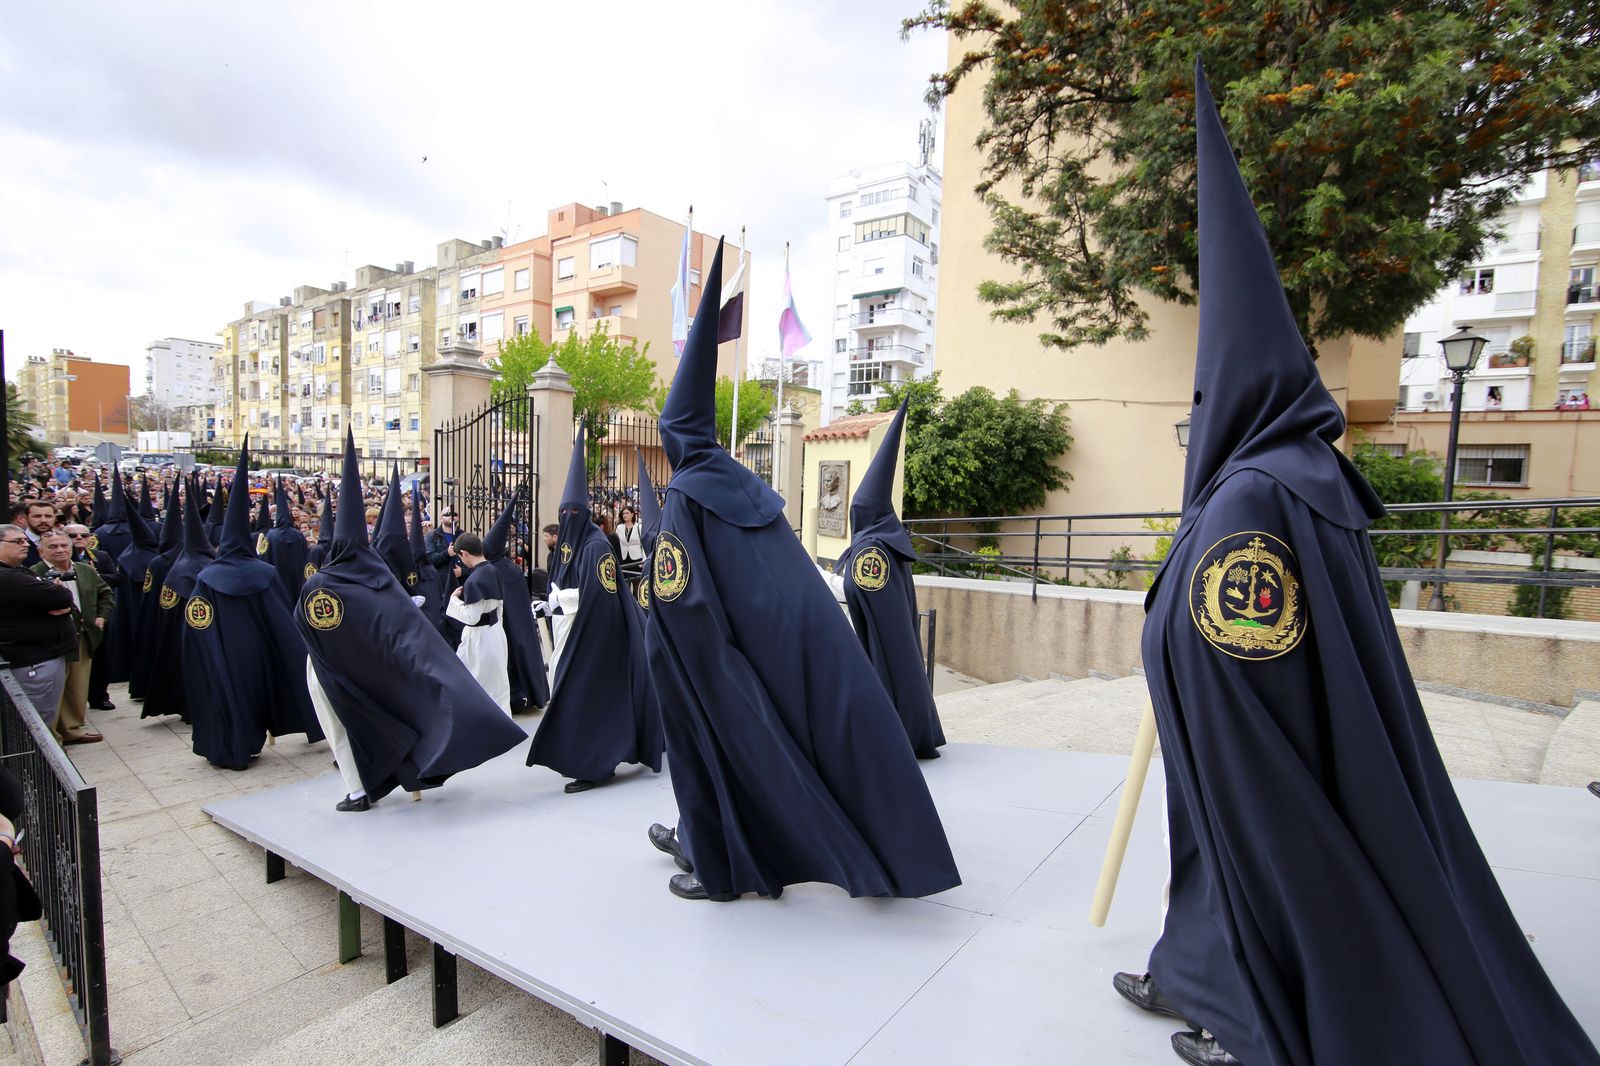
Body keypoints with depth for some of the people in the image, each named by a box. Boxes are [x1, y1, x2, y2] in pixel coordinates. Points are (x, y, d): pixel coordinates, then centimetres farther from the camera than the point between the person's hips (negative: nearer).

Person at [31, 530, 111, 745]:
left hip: (83, 638, 6)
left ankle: (74, 729, 29)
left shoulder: (87, 570, 8)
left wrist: (102, 616, 13)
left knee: (79, 688, 15)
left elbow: (106, 592, 23)